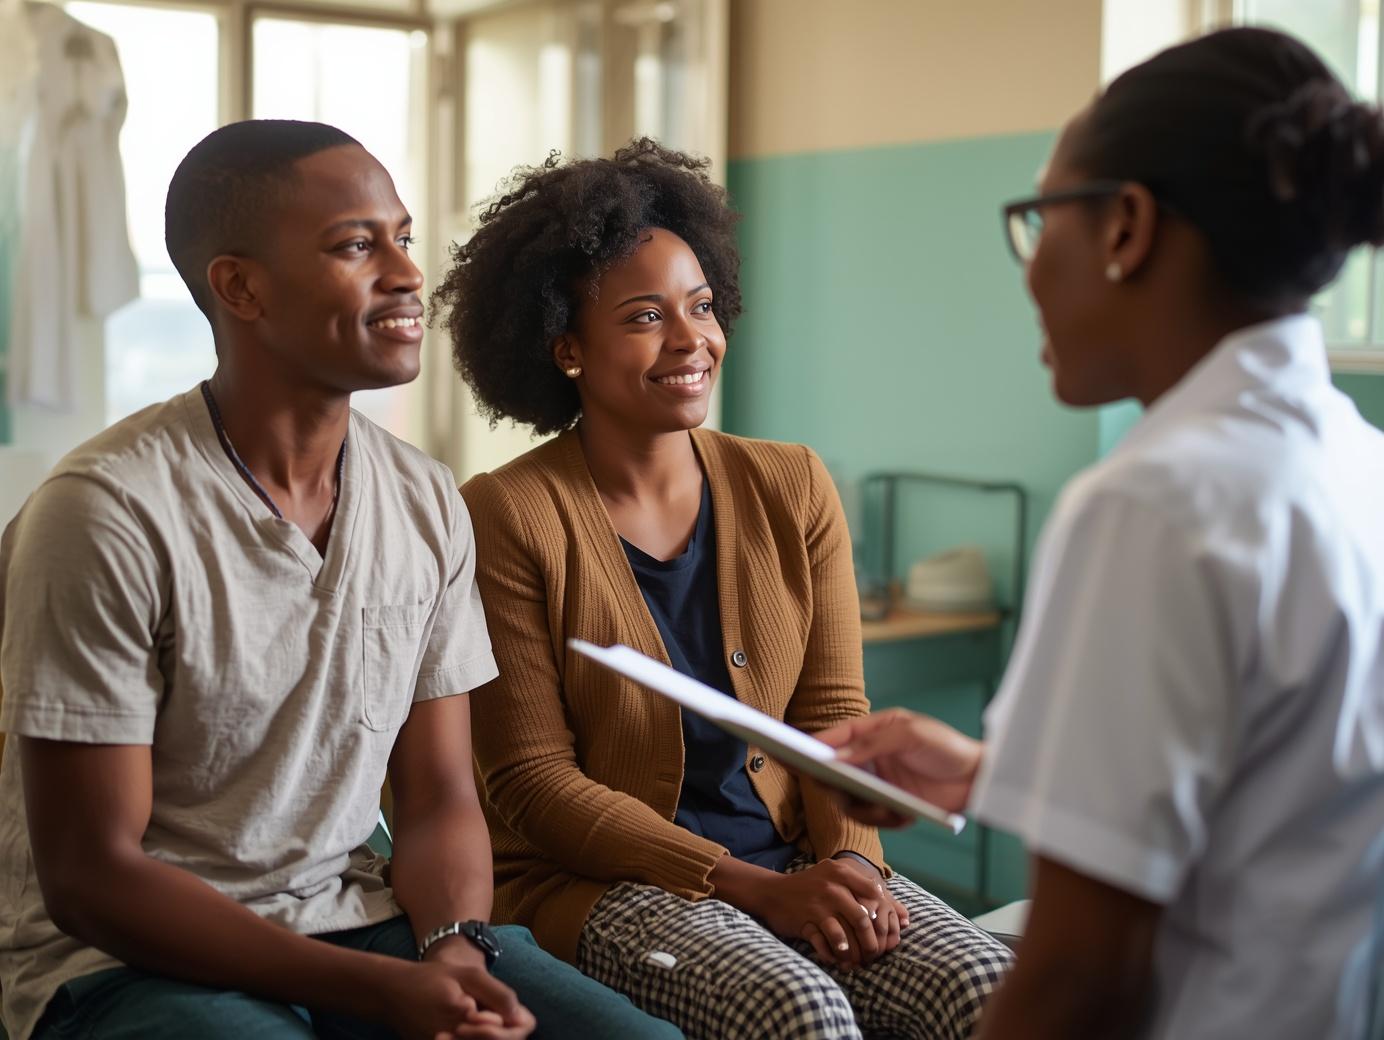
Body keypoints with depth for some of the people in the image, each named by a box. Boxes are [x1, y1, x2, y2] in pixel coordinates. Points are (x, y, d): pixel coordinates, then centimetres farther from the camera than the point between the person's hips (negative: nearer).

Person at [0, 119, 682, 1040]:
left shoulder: (429, 503, 2)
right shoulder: (105, 514, -16)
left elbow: (441, 799, 5)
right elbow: (89, 875, -14)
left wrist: (456, 949, -16)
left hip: (354, 918, 5)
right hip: (127, 958, -4)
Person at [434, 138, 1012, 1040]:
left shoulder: (792, 488, 7)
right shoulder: (508, 518, -6)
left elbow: (832, 716, 6)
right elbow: (533, 781, -9)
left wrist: (853, 862, -14)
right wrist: (753, 889, -17)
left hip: (794, 861, 4)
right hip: (600, 885, -3)